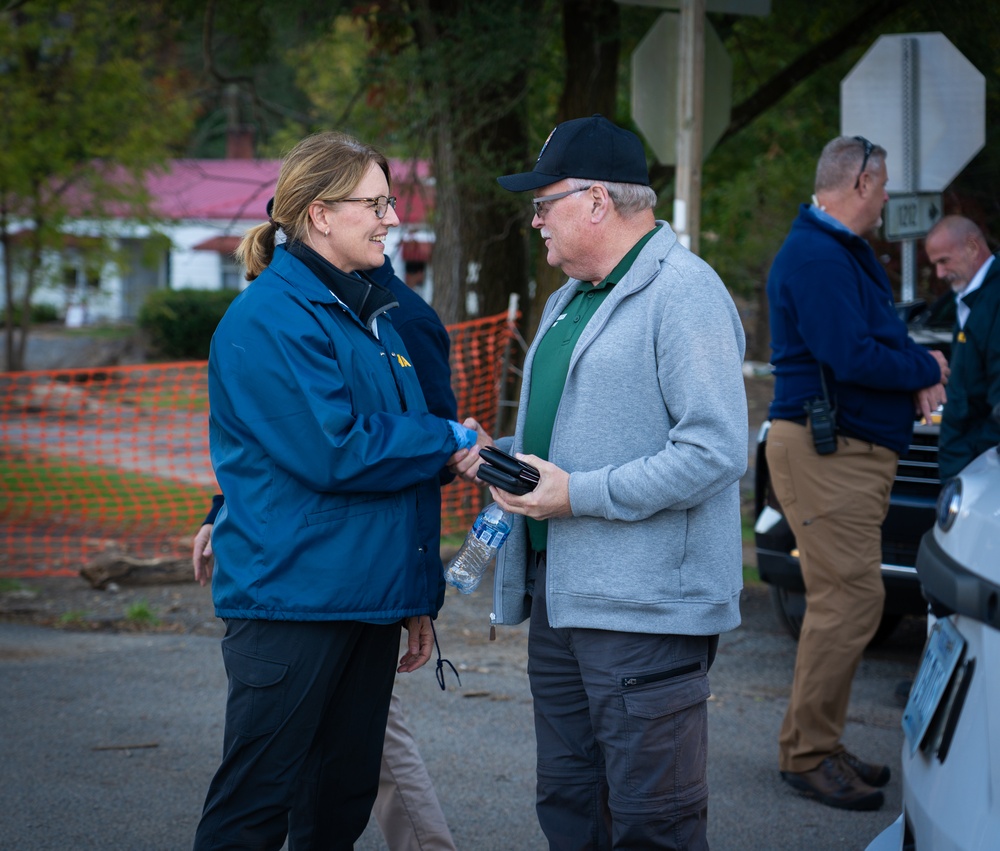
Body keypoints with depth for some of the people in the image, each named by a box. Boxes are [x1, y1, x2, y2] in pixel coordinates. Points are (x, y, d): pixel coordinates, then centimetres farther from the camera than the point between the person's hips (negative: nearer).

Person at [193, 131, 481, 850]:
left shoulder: (375, 317, 16)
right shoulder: (268, 319, -12)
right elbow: (334, 454, -21)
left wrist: (419, 597, 18)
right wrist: (449, 440, -7)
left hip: (370, 600, 9)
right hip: (291, 598, -8)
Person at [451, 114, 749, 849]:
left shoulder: (683, 291, -13)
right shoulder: (569, 299, 19)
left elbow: (716, 450, -22)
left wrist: (580, 494, -21)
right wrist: (498, 454, 9)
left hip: (645, 609, -10)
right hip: (560, 598, 10)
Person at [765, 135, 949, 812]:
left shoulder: (849, 252, 19)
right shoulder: (816, 256, -16)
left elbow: (884, 334, 22)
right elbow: (852, 357, -23)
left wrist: (919, 372, -1)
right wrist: (925, 368, -6)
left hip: (859, 452, 11)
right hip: (826, 451, -11)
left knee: (845, 601, 13)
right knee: (849, 600, -11)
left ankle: (819, 746, 20)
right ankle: (808, 754, -4)